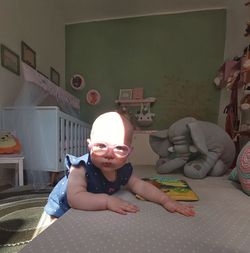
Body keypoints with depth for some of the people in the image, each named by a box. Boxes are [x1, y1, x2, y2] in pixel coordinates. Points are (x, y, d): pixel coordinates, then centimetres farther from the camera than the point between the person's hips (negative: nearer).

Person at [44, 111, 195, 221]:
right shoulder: (81, 168, -38)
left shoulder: (123, 170, -20)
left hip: (91, 212, 4)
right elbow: (75, 198, -46)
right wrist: (108, 200, -52)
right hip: (62, 211, -3)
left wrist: (165, 200, -24)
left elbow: (140, 185, -13)